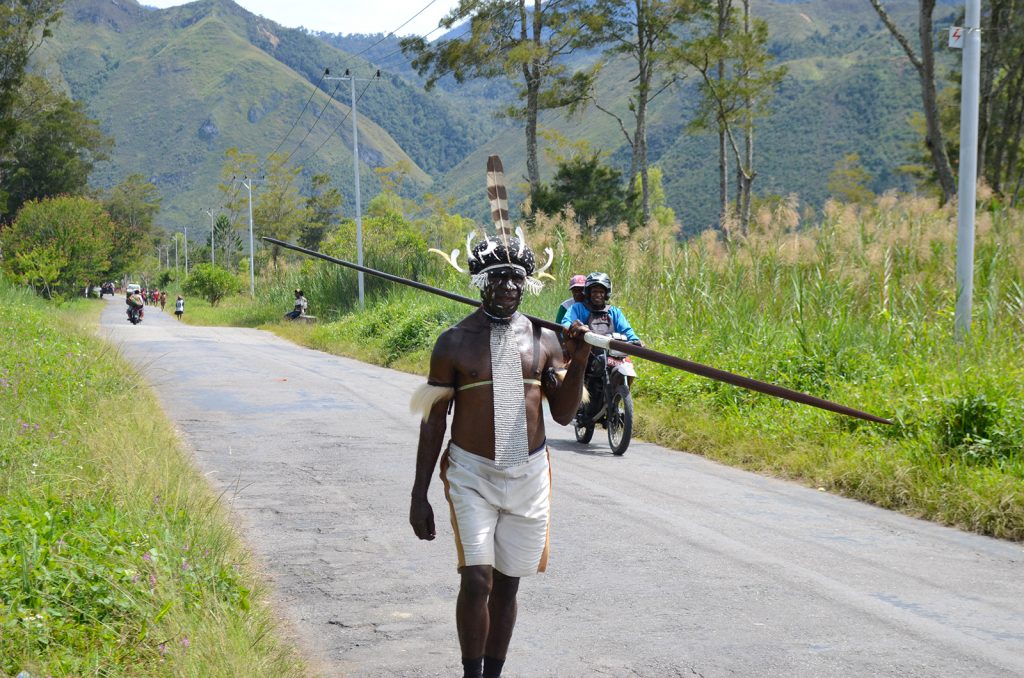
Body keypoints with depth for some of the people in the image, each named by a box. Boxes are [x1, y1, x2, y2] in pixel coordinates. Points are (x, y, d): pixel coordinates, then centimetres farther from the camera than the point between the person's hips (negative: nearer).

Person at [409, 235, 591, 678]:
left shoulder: (543, 340, 4)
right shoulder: (453, 343, -4)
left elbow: (563, 414, 5)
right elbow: (433, 422, -1)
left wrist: (577, 363, -11)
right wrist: (419, 495, -2)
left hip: (529, 476, 3)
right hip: (472, 475, -3)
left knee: (506, 585, 10)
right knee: (476, 580, -15)